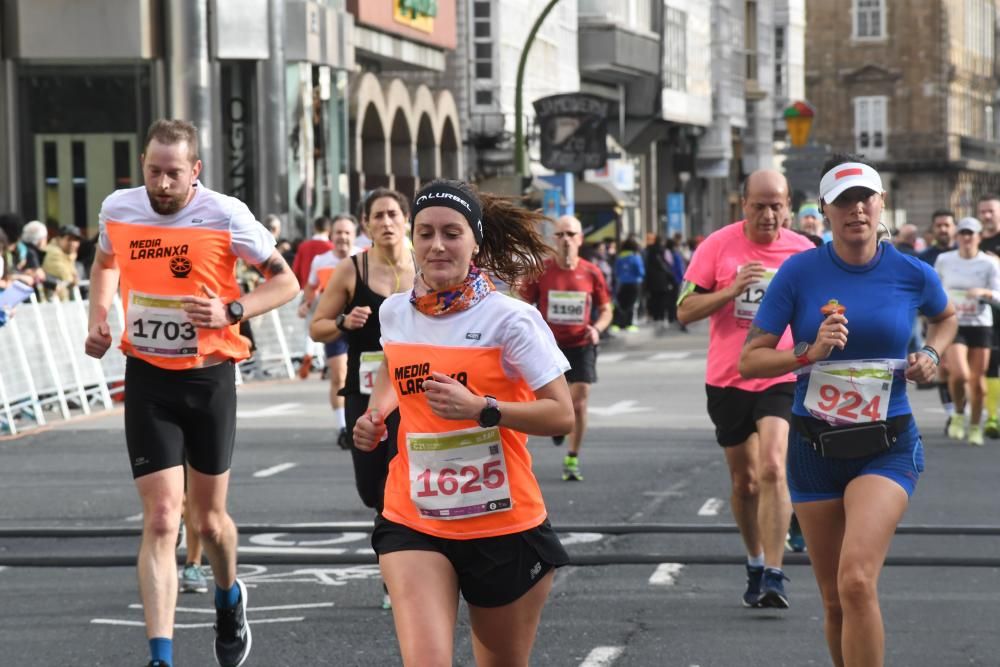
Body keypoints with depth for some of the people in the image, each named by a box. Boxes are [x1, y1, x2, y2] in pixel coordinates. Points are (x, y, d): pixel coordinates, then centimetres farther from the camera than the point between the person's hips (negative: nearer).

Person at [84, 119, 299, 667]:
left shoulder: (225, 215, -13)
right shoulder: (118, 209, -4)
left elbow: (286, 281, -4)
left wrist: (232, 312, -20)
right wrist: (98, 317, 3)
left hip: (210, 378, -1)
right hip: (148, 379, 1)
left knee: (208, 519, 12)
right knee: (161, 520, -10)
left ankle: (229, 597, 45)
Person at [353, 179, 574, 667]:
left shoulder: (510, 319, -12)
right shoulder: (394, 313, 3)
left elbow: (562, 415, -14)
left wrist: (480, 408, -26)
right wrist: (376, 414, 6)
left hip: (504, 525, -2)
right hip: (414, 523, 2)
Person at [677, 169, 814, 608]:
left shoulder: (804, 251, -1)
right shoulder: (719, 246, -4)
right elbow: (685, 310, -4)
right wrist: (731, 289, -18)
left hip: (781, 378, -1)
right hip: (727, 379, 2)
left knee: (772, 469, -20)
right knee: (743, 481, 12)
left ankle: (774, 577, -21)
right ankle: (755, 564, 31)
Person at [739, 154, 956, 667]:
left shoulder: (912, 274, -4)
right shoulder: (799, 272, -7)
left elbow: (945, 317, 20)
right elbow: (749, 360, -5)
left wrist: (931, 355, 1)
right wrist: (810, 353, -20)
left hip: (887, 447, -2)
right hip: (815, 447, 2)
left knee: (856, 581, -23)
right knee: (835, 600, 9)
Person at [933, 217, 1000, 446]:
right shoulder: (944, 260, 2)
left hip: (981, 326, 0)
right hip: (953, 324, 0)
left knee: (977, 380, 3)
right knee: (960, 374, -20)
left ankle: (975, 427, 22)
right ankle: (959, 413, 8)